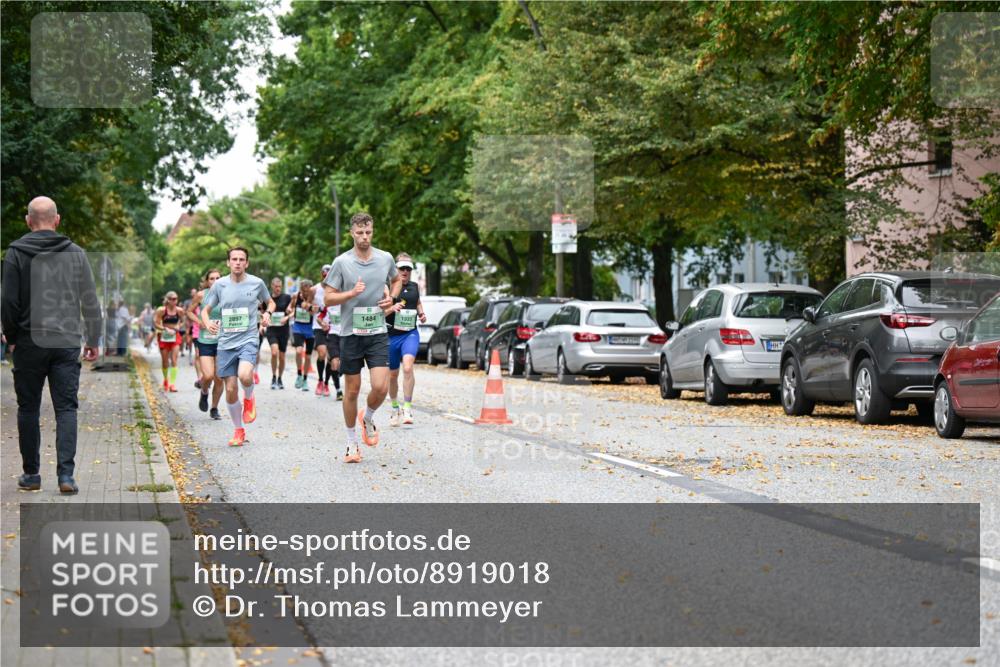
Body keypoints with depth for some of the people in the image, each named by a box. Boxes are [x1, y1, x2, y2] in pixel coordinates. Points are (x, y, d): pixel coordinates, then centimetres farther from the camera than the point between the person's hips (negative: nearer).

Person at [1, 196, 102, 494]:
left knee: (28, 408, 10)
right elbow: (91, 303, 4)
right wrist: (93, 341, 14)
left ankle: (31, 474, 15)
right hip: (67, 343, 1)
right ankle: (66, 474, -8)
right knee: (66, 408, 2)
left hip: (29, 342, -1)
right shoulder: (75, 253, 2)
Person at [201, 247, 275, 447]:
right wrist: (208, 324, -11)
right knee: (230, 389, 4)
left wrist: (267, 313, -5)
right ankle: (239, 431, 21)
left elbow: (270, 302, 18)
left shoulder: (257, 283, 0)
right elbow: (205, 310, 11)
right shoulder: (220, 285, 3)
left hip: (248, 340, -2)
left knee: (244, 375, -30)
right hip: (226, 342, 2)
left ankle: (249, 399, 6)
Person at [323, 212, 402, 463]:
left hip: (378, 333, 1)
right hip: (351, 333, -1)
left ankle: (367, 419, 21)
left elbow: (397, 279, 24)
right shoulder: (342, 262, -5)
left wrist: (391, 297, 5)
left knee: (380, 387, -11)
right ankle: (352, 443, 17)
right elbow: (328, 298, -3)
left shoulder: (385, 259, 3)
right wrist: (352, 293, -19)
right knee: (352, 390, 4)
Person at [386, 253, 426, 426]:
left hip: (410, 334, 1)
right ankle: (395, 409, 33)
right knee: (393, 375, 12)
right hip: (391, 335, -1)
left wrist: (421, 313, 10)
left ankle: (407, 408, -19)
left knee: (408, 367, -23)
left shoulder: (414, 287, 9)